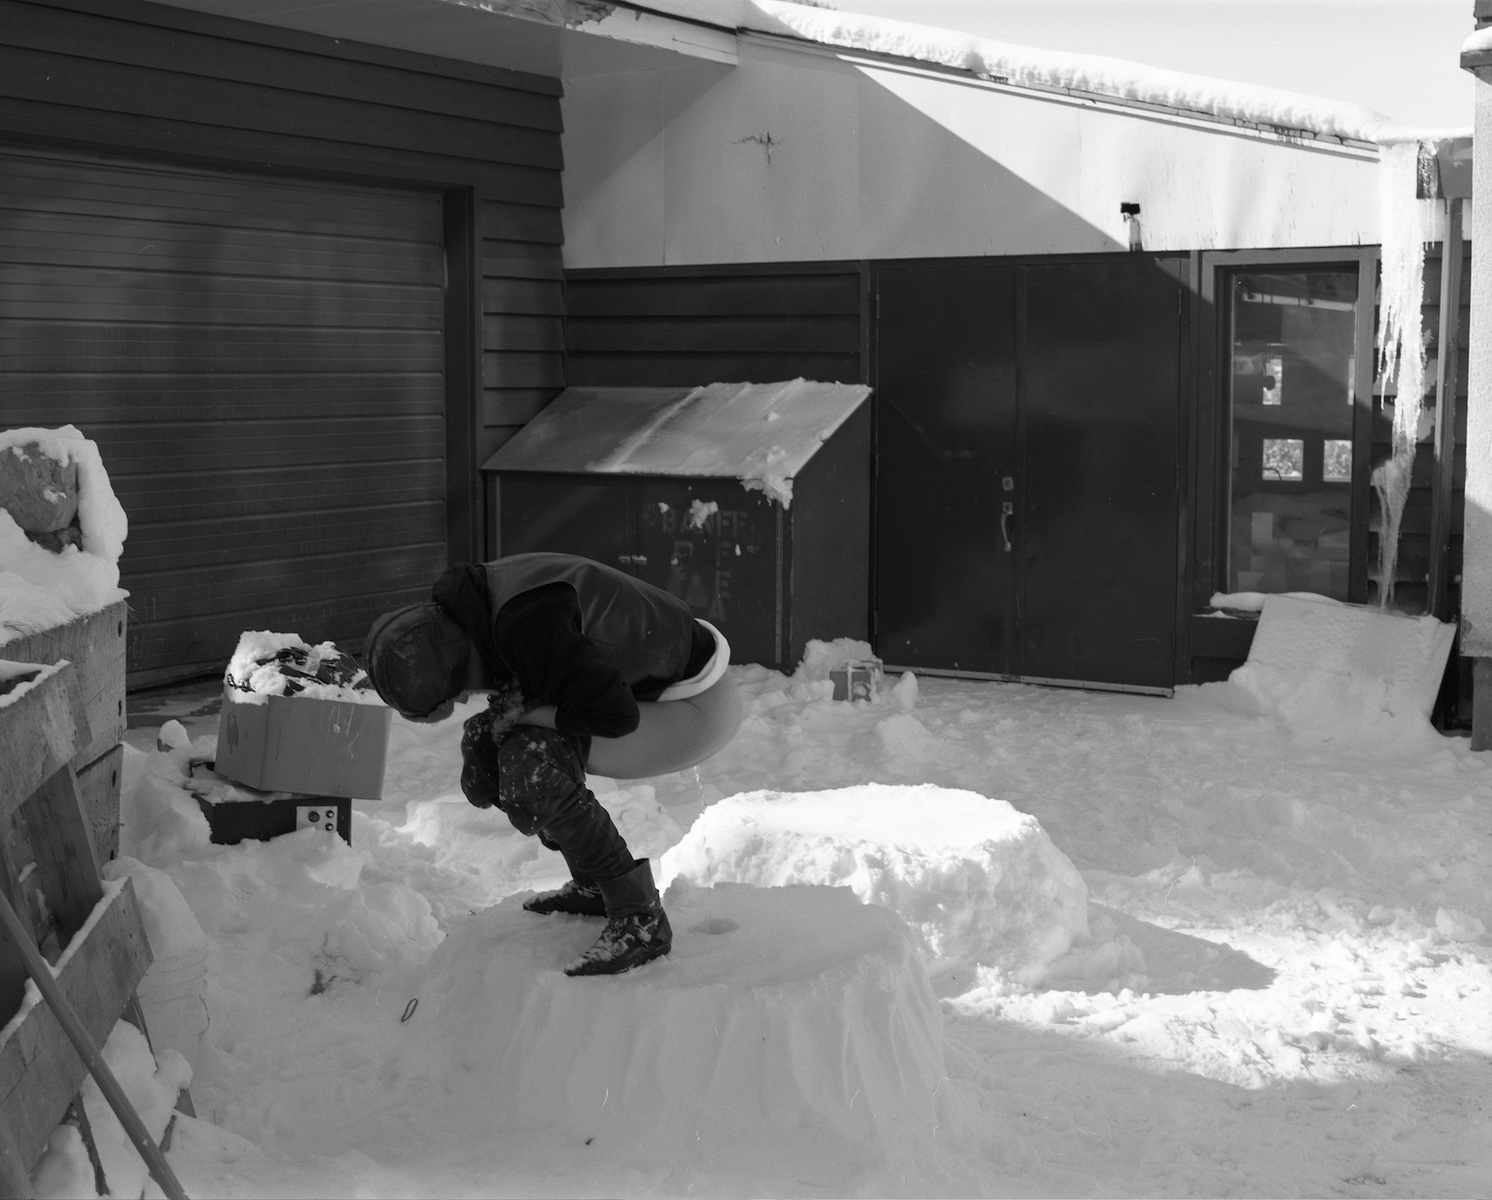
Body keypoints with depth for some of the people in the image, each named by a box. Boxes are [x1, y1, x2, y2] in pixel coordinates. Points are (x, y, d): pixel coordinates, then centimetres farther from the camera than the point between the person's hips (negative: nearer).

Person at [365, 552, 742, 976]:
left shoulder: (526, 624, -32)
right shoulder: (479, 606, -3)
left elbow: (615, 713, -34)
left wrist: (525, 713, -21)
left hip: (699, 707, -10)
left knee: (534, 765, -23)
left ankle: (640, 917, -13)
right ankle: (594, 886, 18)